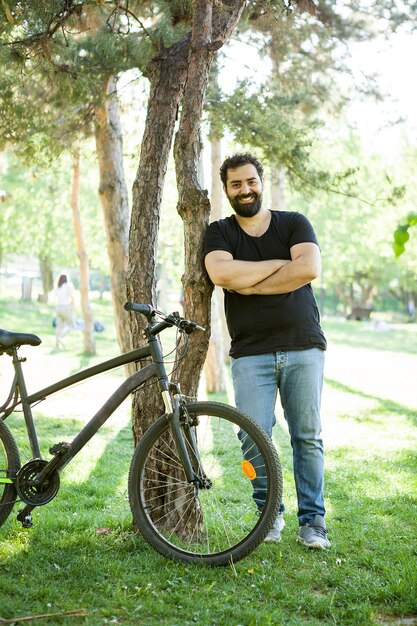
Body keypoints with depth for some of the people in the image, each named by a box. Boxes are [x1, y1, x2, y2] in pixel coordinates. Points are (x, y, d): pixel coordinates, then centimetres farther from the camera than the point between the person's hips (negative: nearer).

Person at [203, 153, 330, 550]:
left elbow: (310, 268, -11)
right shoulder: (219, 233, 7)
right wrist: (279, 264, -8)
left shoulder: (294, 224, 8)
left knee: (308, 438, 2)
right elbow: (221, 273, -14)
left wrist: (250, 285, -11)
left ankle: (312, 520, 12)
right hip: (251, 353, 0)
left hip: (303, 347, 0)